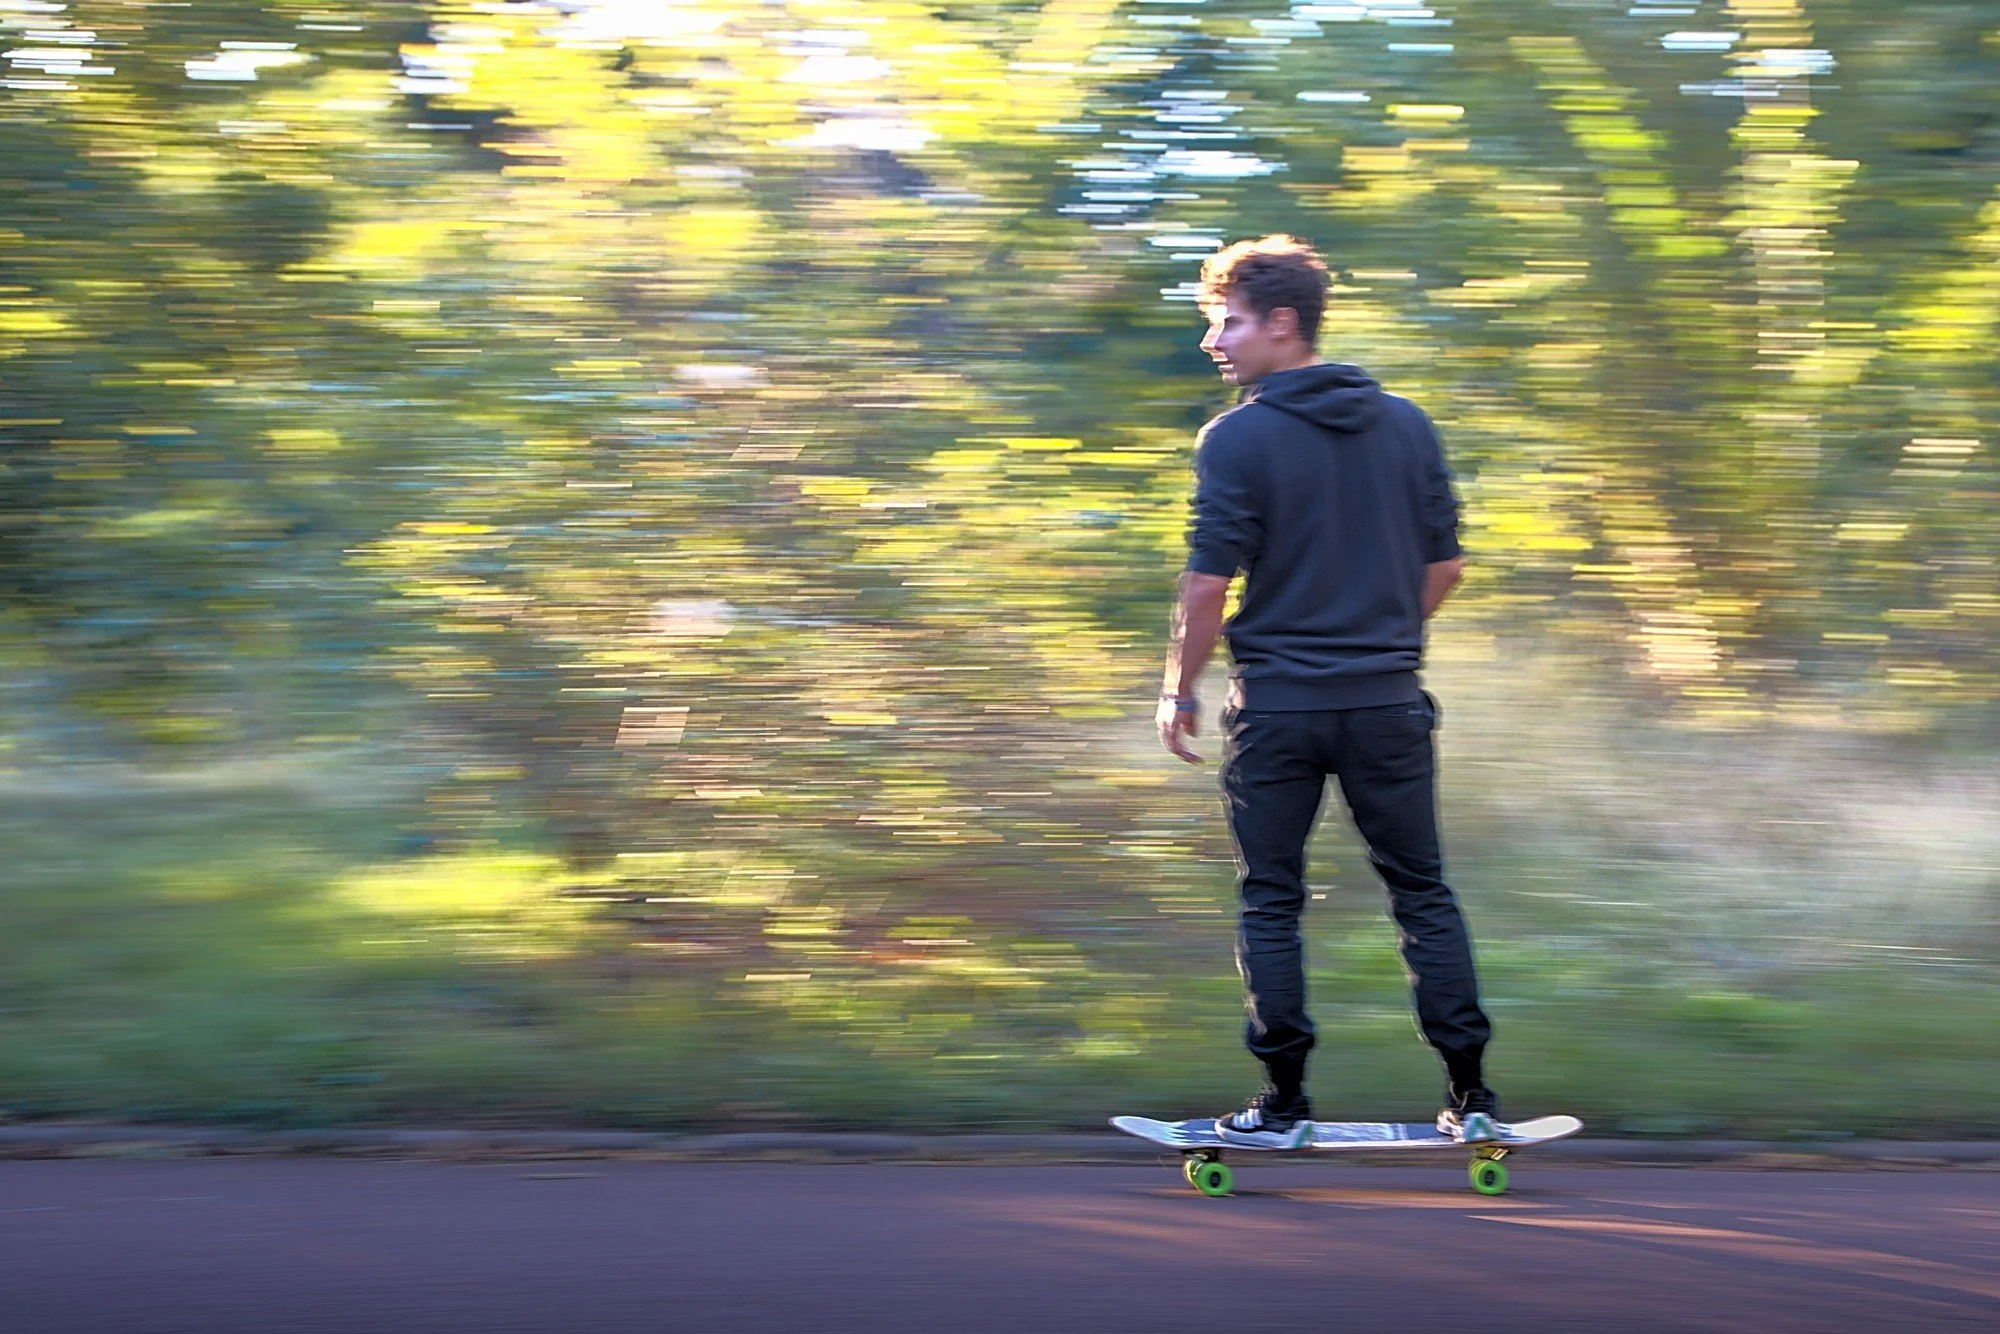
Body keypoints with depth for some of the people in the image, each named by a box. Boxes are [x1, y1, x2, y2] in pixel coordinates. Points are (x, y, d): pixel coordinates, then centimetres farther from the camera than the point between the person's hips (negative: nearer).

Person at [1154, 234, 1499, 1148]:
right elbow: (1444, 566, 9)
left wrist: (1179, 692, 0)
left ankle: (1284, 1103, 5)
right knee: (1422, 893, 10)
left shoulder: (1238, 438, -9)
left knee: (1270, 901, 6)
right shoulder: (1406, 425, 5)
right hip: (1389, 702, 4)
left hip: (1277, 704, -3)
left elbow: (1209, 582, -12)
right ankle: (1471, 1098, 8)